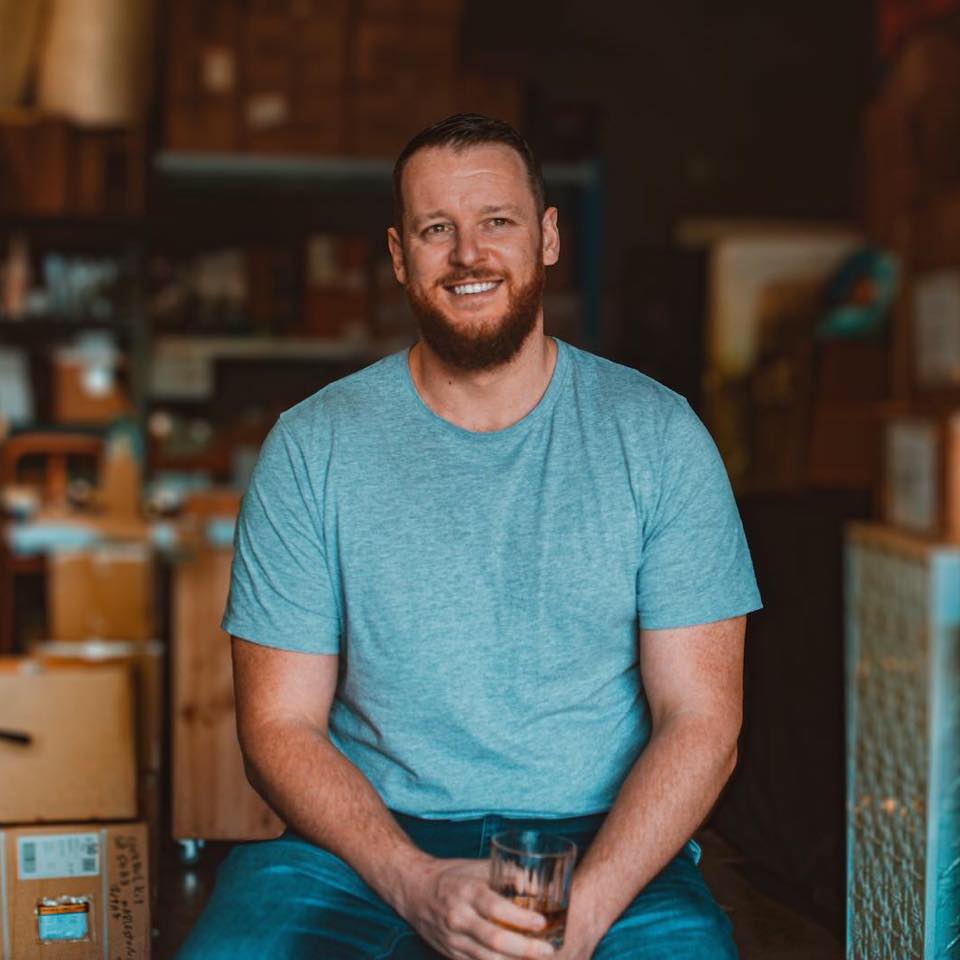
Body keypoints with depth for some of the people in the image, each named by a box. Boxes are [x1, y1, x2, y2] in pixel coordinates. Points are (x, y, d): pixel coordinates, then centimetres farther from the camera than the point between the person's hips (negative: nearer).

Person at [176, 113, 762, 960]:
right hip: (371, 841, 0)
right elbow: (280, 724, 0)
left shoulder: (657, 435, 2)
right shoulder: (312, 446, 2)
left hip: (608, 846, 0)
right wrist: (416, 883, -15)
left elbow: (701, 718, -1)